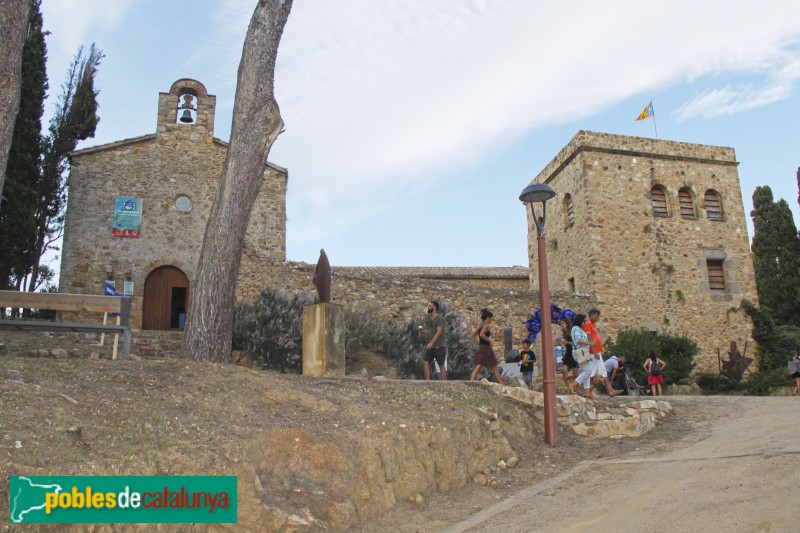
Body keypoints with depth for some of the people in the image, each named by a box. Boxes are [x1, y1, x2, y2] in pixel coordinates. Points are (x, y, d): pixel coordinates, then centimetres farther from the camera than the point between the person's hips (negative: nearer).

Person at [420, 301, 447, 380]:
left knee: (441, 365, -1)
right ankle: (428, 381, 2)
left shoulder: (439, 318, -11)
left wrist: (431, 343, -24)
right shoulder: (432, 319, 14)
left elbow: (439, 332, -18)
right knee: (425, 362, -1)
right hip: (431, 346, 8)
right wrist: (425, 331, 6)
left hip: (439, 346, -8)